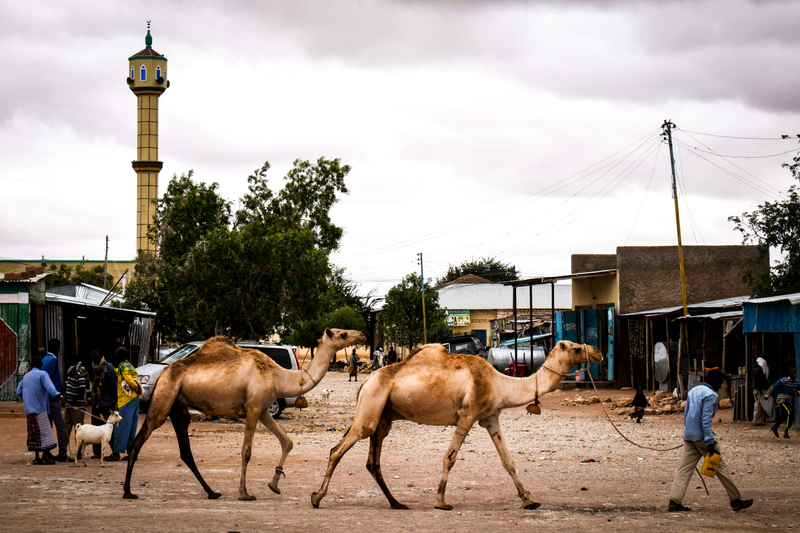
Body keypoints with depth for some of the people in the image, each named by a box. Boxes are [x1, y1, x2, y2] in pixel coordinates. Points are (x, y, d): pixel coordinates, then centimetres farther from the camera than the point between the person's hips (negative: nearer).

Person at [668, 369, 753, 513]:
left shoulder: (693, 391, 15)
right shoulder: (711, 395, -11)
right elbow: (706, 419, -18)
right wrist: (710, 441, -19)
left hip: (688, 436, 8)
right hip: (701, 436, -8)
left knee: (685, 468, 5)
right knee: (720, 467, 1)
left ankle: (674, 501, -4)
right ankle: (735, 500, 7)